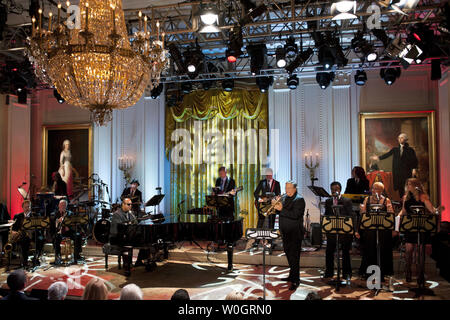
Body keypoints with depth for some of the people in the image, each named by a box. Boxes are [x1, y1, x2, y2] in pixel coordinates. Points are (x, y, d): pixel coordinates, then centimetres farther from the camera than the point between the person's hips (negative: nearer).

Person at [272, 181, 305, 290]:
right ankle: (292, 276, 31)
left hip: (295, 234, -7)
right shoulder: (283, 198, 12)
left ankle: (295, 280, 2)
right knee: (289, 255, 18)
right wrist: (275, 205, -8)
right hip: (285, 233, 8)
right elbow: (279, 211, 11)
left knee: (294, 257, -5)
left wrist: (282, 209, -27)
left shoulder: (299, 200, -10)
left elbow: (295, 215, -23)